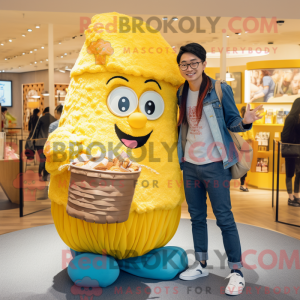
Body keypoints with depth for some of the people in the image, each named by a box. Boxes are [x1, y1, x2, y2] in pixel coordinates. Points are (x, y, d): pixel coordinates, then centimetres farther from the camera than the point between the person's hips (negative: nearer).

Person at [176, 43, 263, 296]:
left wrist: (245, 122, -26)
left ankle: (236, 271, 12)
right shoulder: (181, 93, 7)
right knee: (197, 216, 15)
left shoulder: (220, 89, -8)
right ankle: (201, 265, 30)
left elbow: (232, 122, -6)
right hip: (190, 163, 6)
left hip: (214, 163, -5)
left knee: (224, 218, -1)